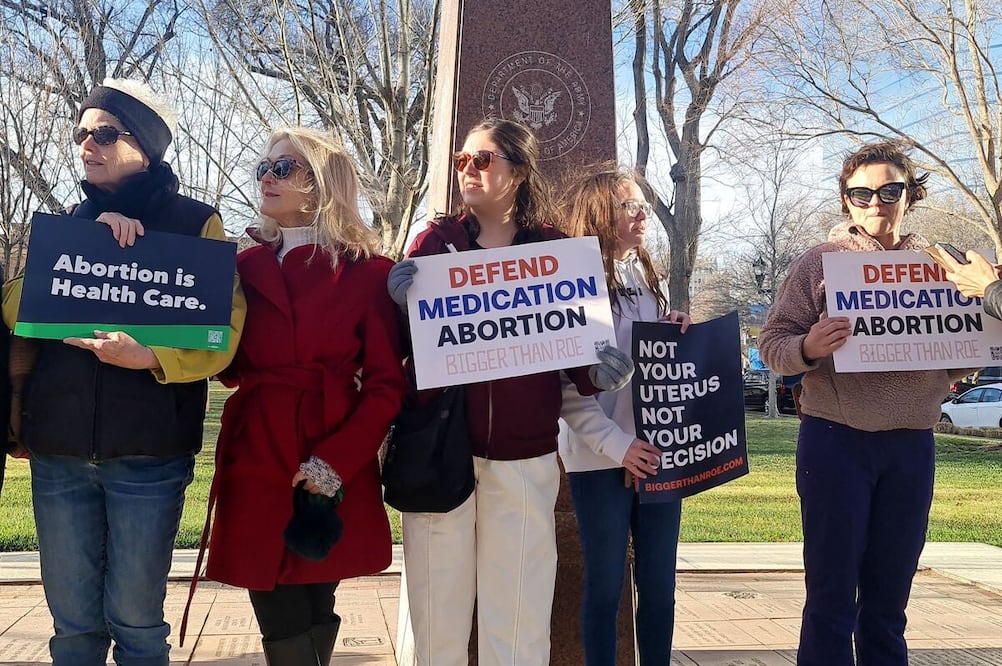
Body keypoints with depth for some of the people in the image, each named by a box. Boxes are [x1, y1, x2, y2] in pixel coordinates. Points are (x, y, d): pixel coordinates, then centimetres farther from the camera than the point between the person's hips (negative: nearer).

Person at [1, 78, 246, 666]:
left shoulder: (196, 222, 2)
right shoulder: (68, 223, 15)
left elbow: (223, 334, -6)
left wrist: (153, 357, -23)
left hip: (148, 449, -3)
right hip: (59, 447, 4)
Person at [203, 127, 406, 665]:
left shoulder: (367, 271, 0)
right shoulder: (245, 266, 12)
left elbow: (387, 383, -3)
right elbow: (229, 367, 7)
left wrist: (336, 461, -13)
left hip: (335, 474, -2)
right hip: (257, 463, 2)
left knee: (315, 616, 7)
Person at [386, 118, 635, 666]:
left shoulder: (553, 247, 4)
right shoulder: (436, 239, 5)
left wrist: (596, 370, -15)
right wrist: (401, 297, -19)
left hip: (524, 452, 0)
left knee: (518, 611, 6)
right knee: (438, 606, 8)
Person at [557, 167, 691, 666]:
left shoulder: (648, 276, 14)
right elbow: (566, 382, -13)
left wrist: (679, 333, 0)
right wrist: (616, 443, -19)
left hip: (656, 451, 6)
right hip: (601, 458, -6)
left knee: (659, 583, 10)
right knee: (606, 584, 3)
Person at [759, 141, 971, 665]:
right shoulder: (818, 262, 0)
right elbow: (772, 344, -3)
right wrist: (808, 348, -24)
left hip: (912, 444, 3)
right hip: (837, 440, -3)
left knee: (889, 597, 12)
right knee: (832, 595, 3)